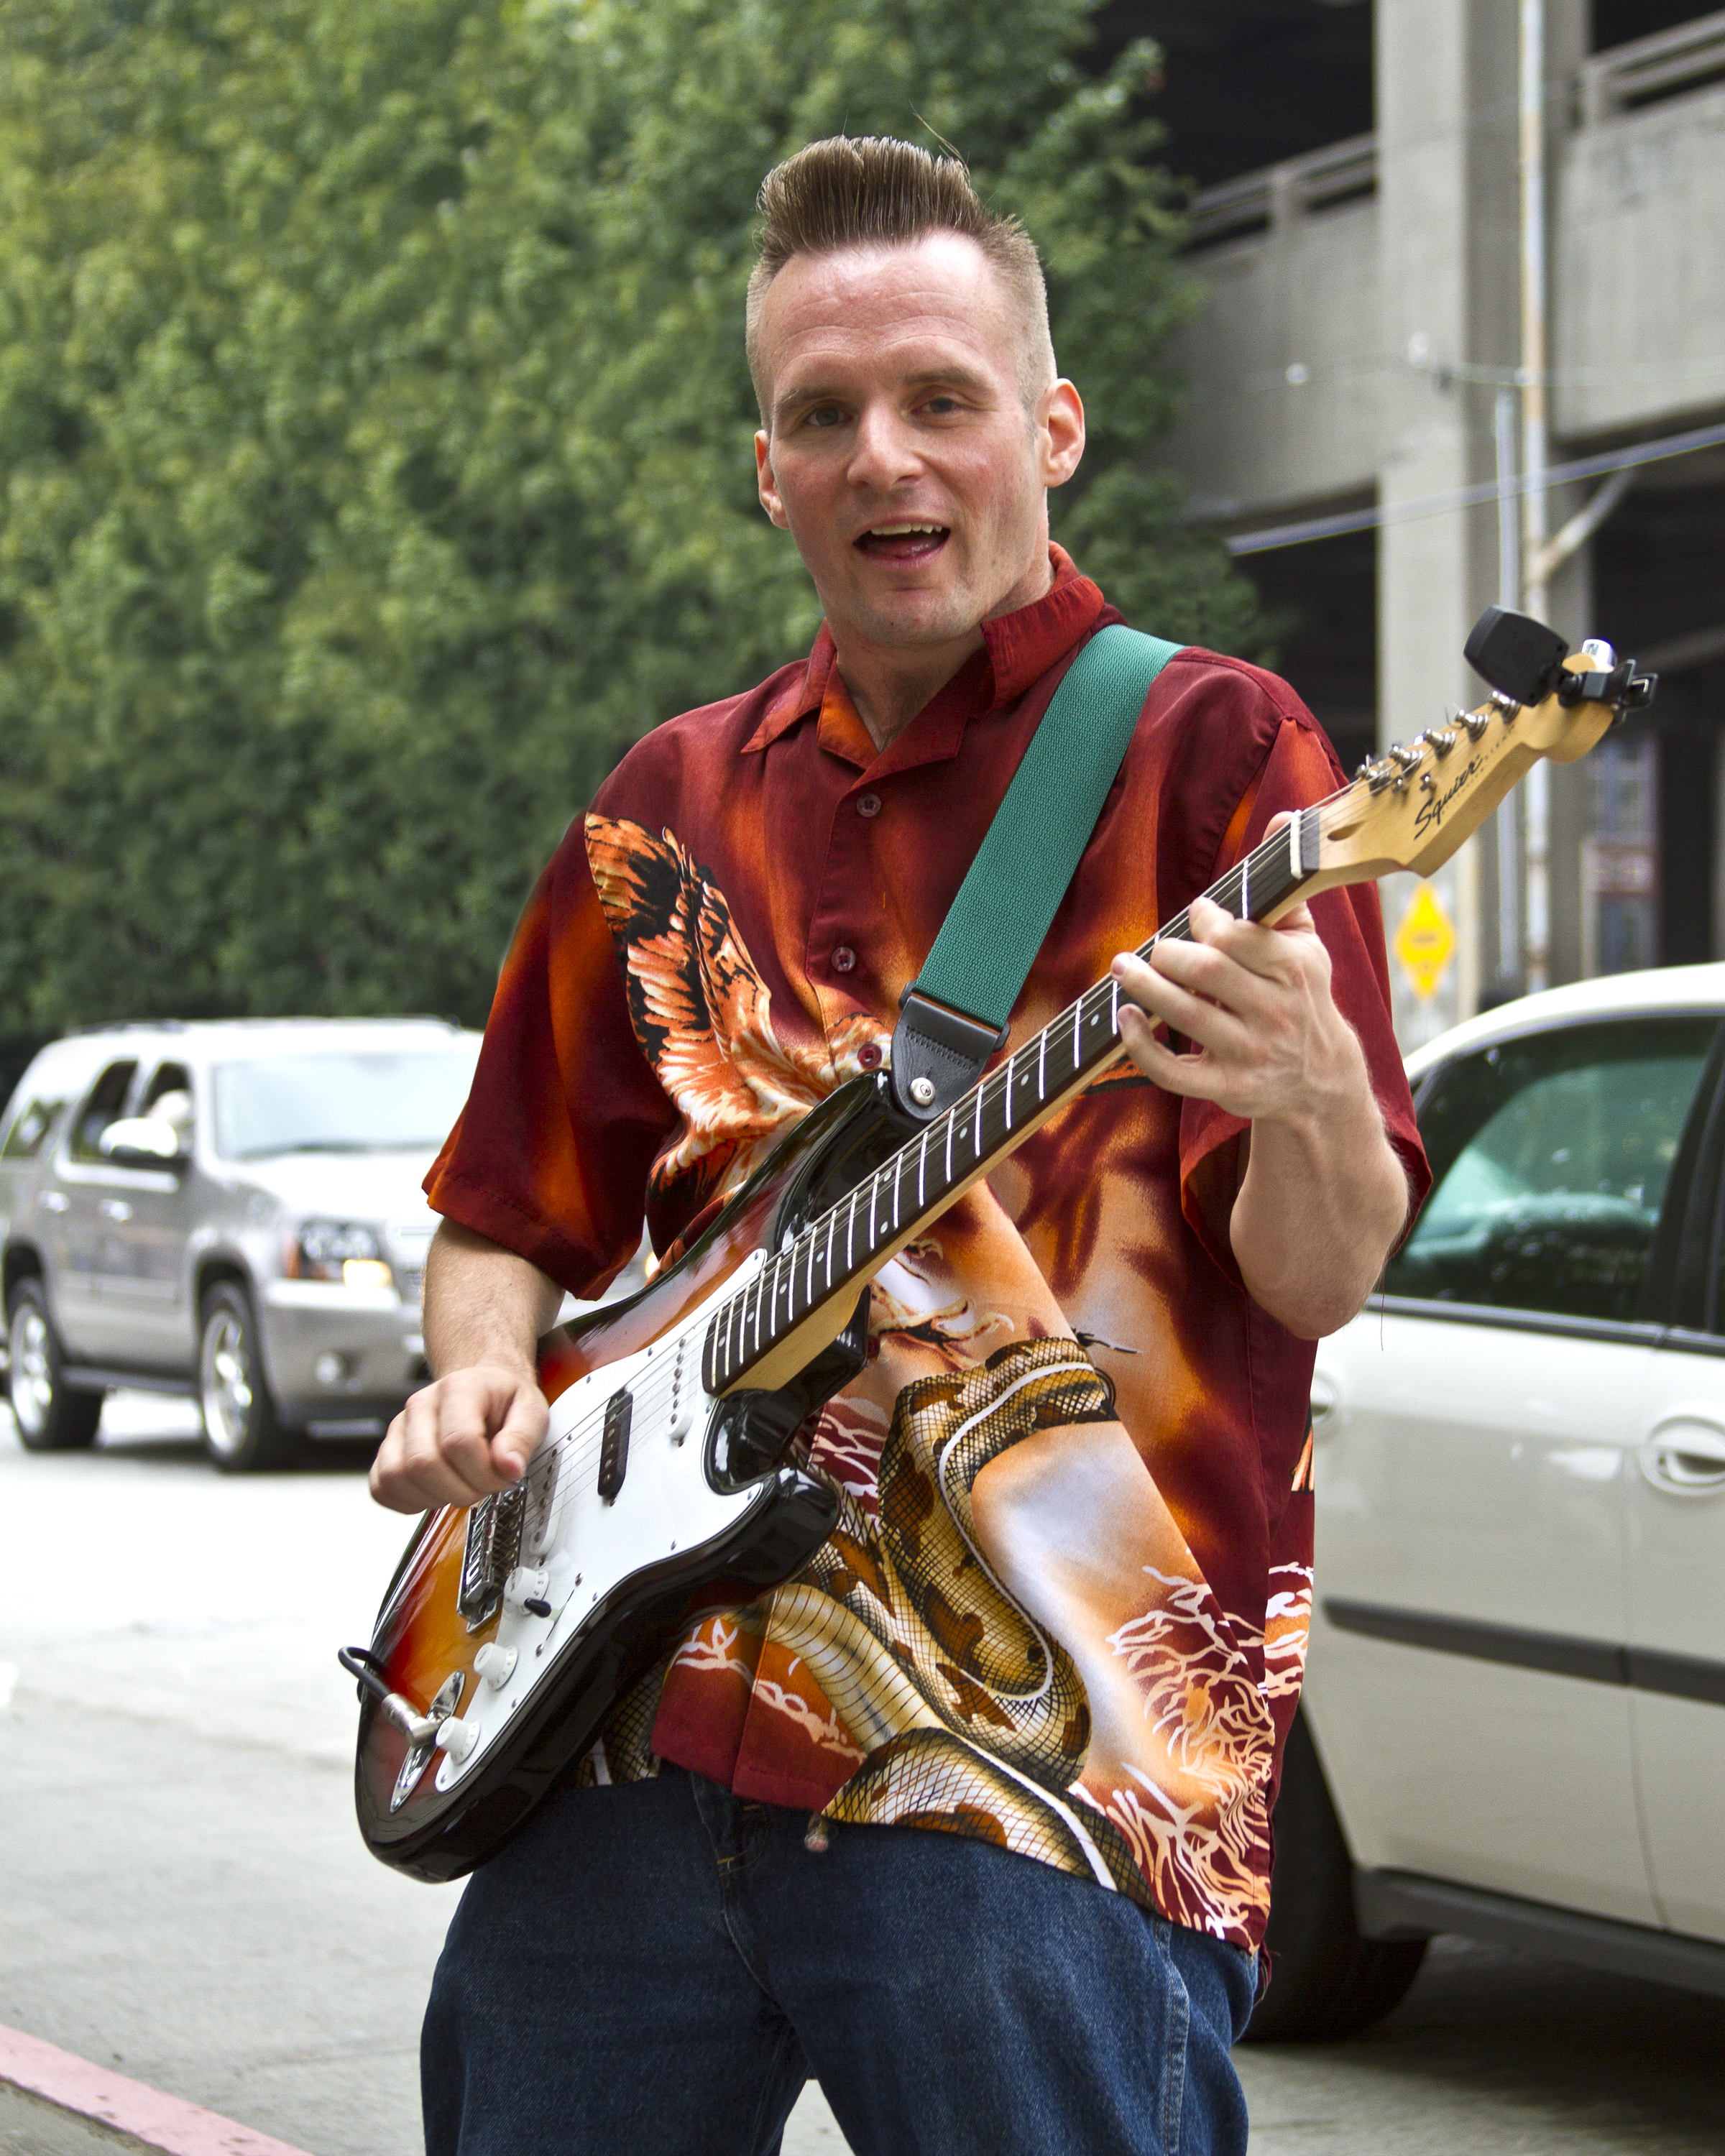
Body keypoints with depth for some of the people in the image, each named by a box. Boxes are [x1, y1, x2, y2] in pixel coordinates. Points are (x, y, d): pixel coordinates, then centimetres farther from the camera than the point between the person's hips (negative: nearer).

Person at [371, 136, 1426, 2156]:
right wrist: (478, 1378, 3)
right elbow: (511, 1209, 25)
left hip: (1042, 1765, -5)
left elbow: (1320, 1276, -9)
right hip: (633, 1721, 5)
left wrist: (1311, 1100, -31)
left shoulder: (1203, 750, -1)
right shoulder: (670, 808, 15)